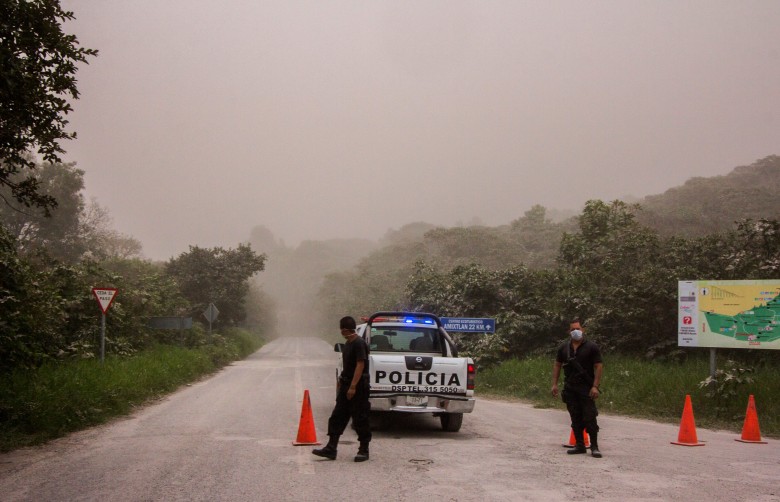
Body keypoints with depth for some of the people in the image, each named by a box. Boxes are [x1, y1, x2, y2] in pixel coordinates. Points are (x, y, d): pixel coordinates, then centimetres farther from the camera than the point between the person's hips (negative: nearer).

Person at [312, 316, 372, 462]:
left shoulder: (359, 344, -16)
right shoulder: (348, 344, 14)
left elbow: (360, 365, -21)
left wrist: (353, 386, -24)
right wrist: (342, 382, 20)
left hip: (358, 387, -10)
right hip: (346, 384, 10)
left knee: (360, 419, -1)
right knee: (337, 417, 7)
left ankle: (364, 450, 8)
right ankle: (330, 449, 9)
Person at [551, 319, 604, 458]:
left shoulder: (591, 347, -4)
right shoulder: (564, 348, 9)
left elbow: (599, 366, -7)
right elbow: (557, 365, 14)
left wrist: (595, 386, -15)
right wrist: (554, 384, 6)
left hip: (586, 388, -4)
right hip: (570, 388, 4)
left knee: (589, 417, -8)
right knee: (575, 419, 8)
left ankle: (594, 447, -4)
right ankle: (579, 445, 15)